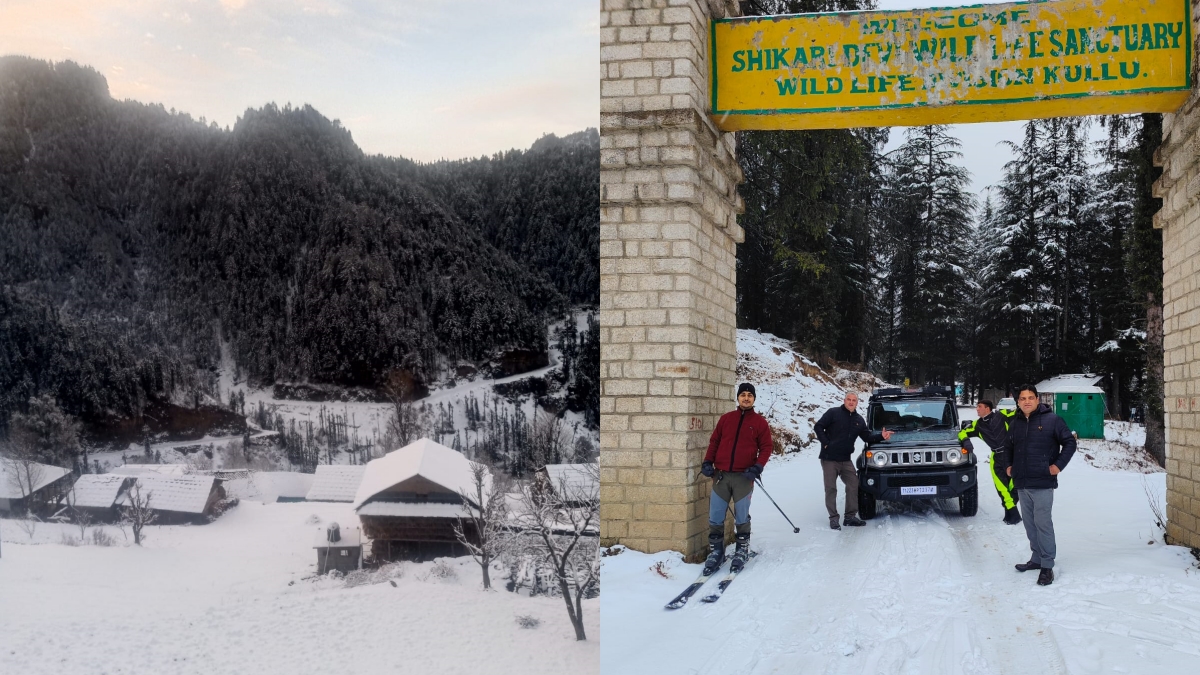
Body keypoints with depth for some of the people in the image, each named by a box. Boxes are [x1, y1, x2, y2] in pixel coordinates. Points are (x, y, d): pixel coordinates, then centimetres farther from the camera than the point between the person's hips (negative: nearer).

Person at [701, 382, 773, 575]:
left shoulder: (760, 422, 4)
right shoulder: (726, 418, 10)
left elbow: (766, 447, 3)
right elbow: (714, 441, 12)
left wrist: (758, 467, -12)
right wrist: (708, 462, -1)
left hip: (744, 477, -2)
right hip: (721, 475, 2)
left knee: (741, 517, 3)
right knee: (715, 517, 2)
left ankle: (742, 551, 18)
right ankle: (716, 552, 13)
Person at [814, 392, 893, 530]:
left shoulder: (859, 420, 12)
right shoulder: (833, 413, -6)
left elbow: (867, 436, 14)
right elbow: (818, 426, -8)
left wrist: (881, 437, -1)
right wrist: (825, 443, -15)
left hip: (845, 460, 6)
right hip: (829, 459, -6)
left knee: (853, 486, 5)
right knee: (831, 488, -3)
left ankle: (850, 516, 14)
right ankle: (833, 519, 3)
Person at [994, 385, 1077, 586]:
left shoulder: (1051, 419, -6)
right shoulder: (1015, 423, 12)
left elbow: (1069, 442, -4)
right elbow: (1007, 446, 27)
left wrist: (1058, 465, -11)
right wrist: (1007, 465, 13)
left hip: (1042, 483, -6)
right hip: (1021, 484, 6)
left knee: (1042, 522, -8)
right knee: (1029, 523, 12)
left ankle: (1047, 566, -4)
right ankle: (1036, 558, 22)